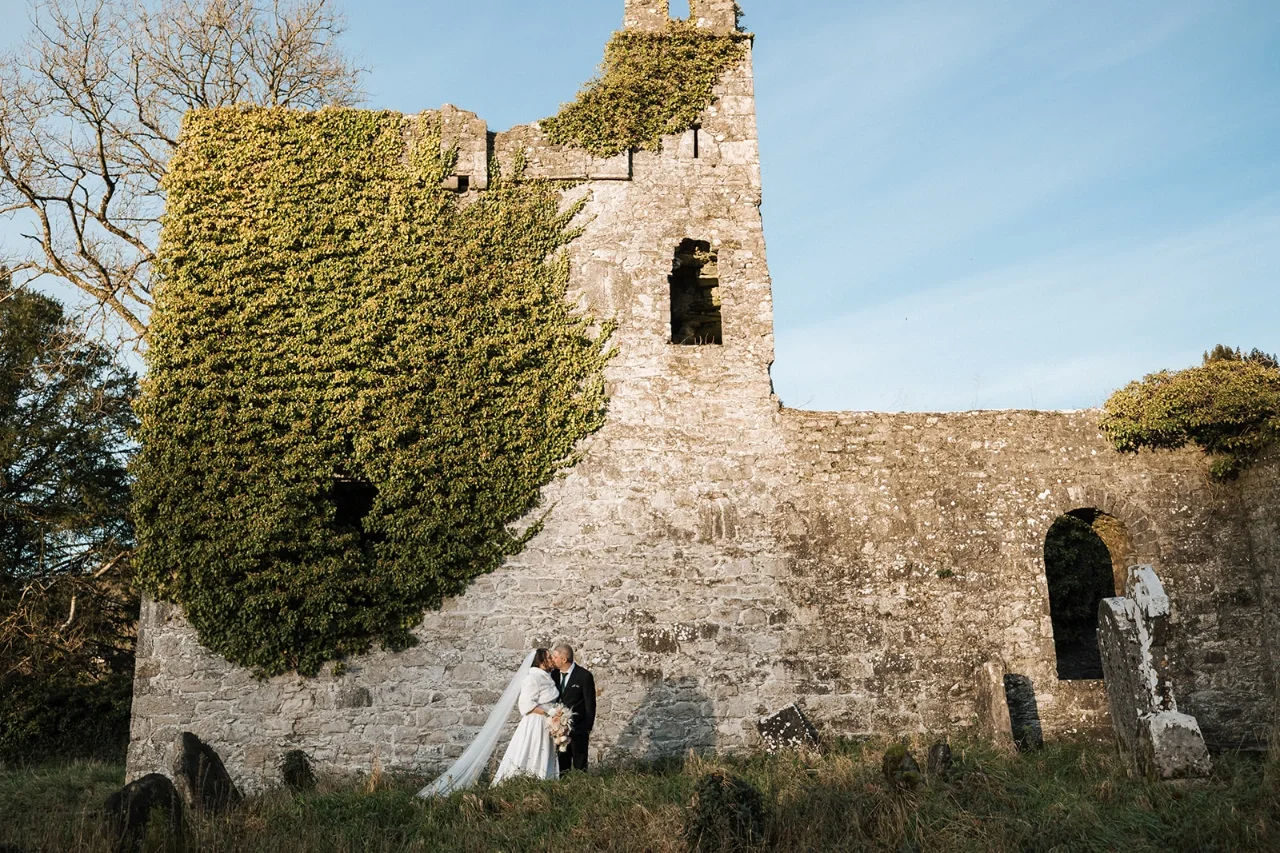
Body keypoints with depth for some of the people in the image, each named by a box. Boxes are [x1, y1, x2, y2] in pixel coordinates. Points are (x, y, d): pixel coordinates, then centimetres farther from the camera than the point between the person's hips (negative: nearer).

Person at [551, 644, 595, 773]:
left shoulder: (584, 676, -10)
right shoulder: (554, 674, 5)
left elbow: (590, 704, -7)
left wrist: (588, 729, -8)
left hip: (578, 729, -5)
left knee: (579, 766, 3)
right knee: (562, 765, 9)